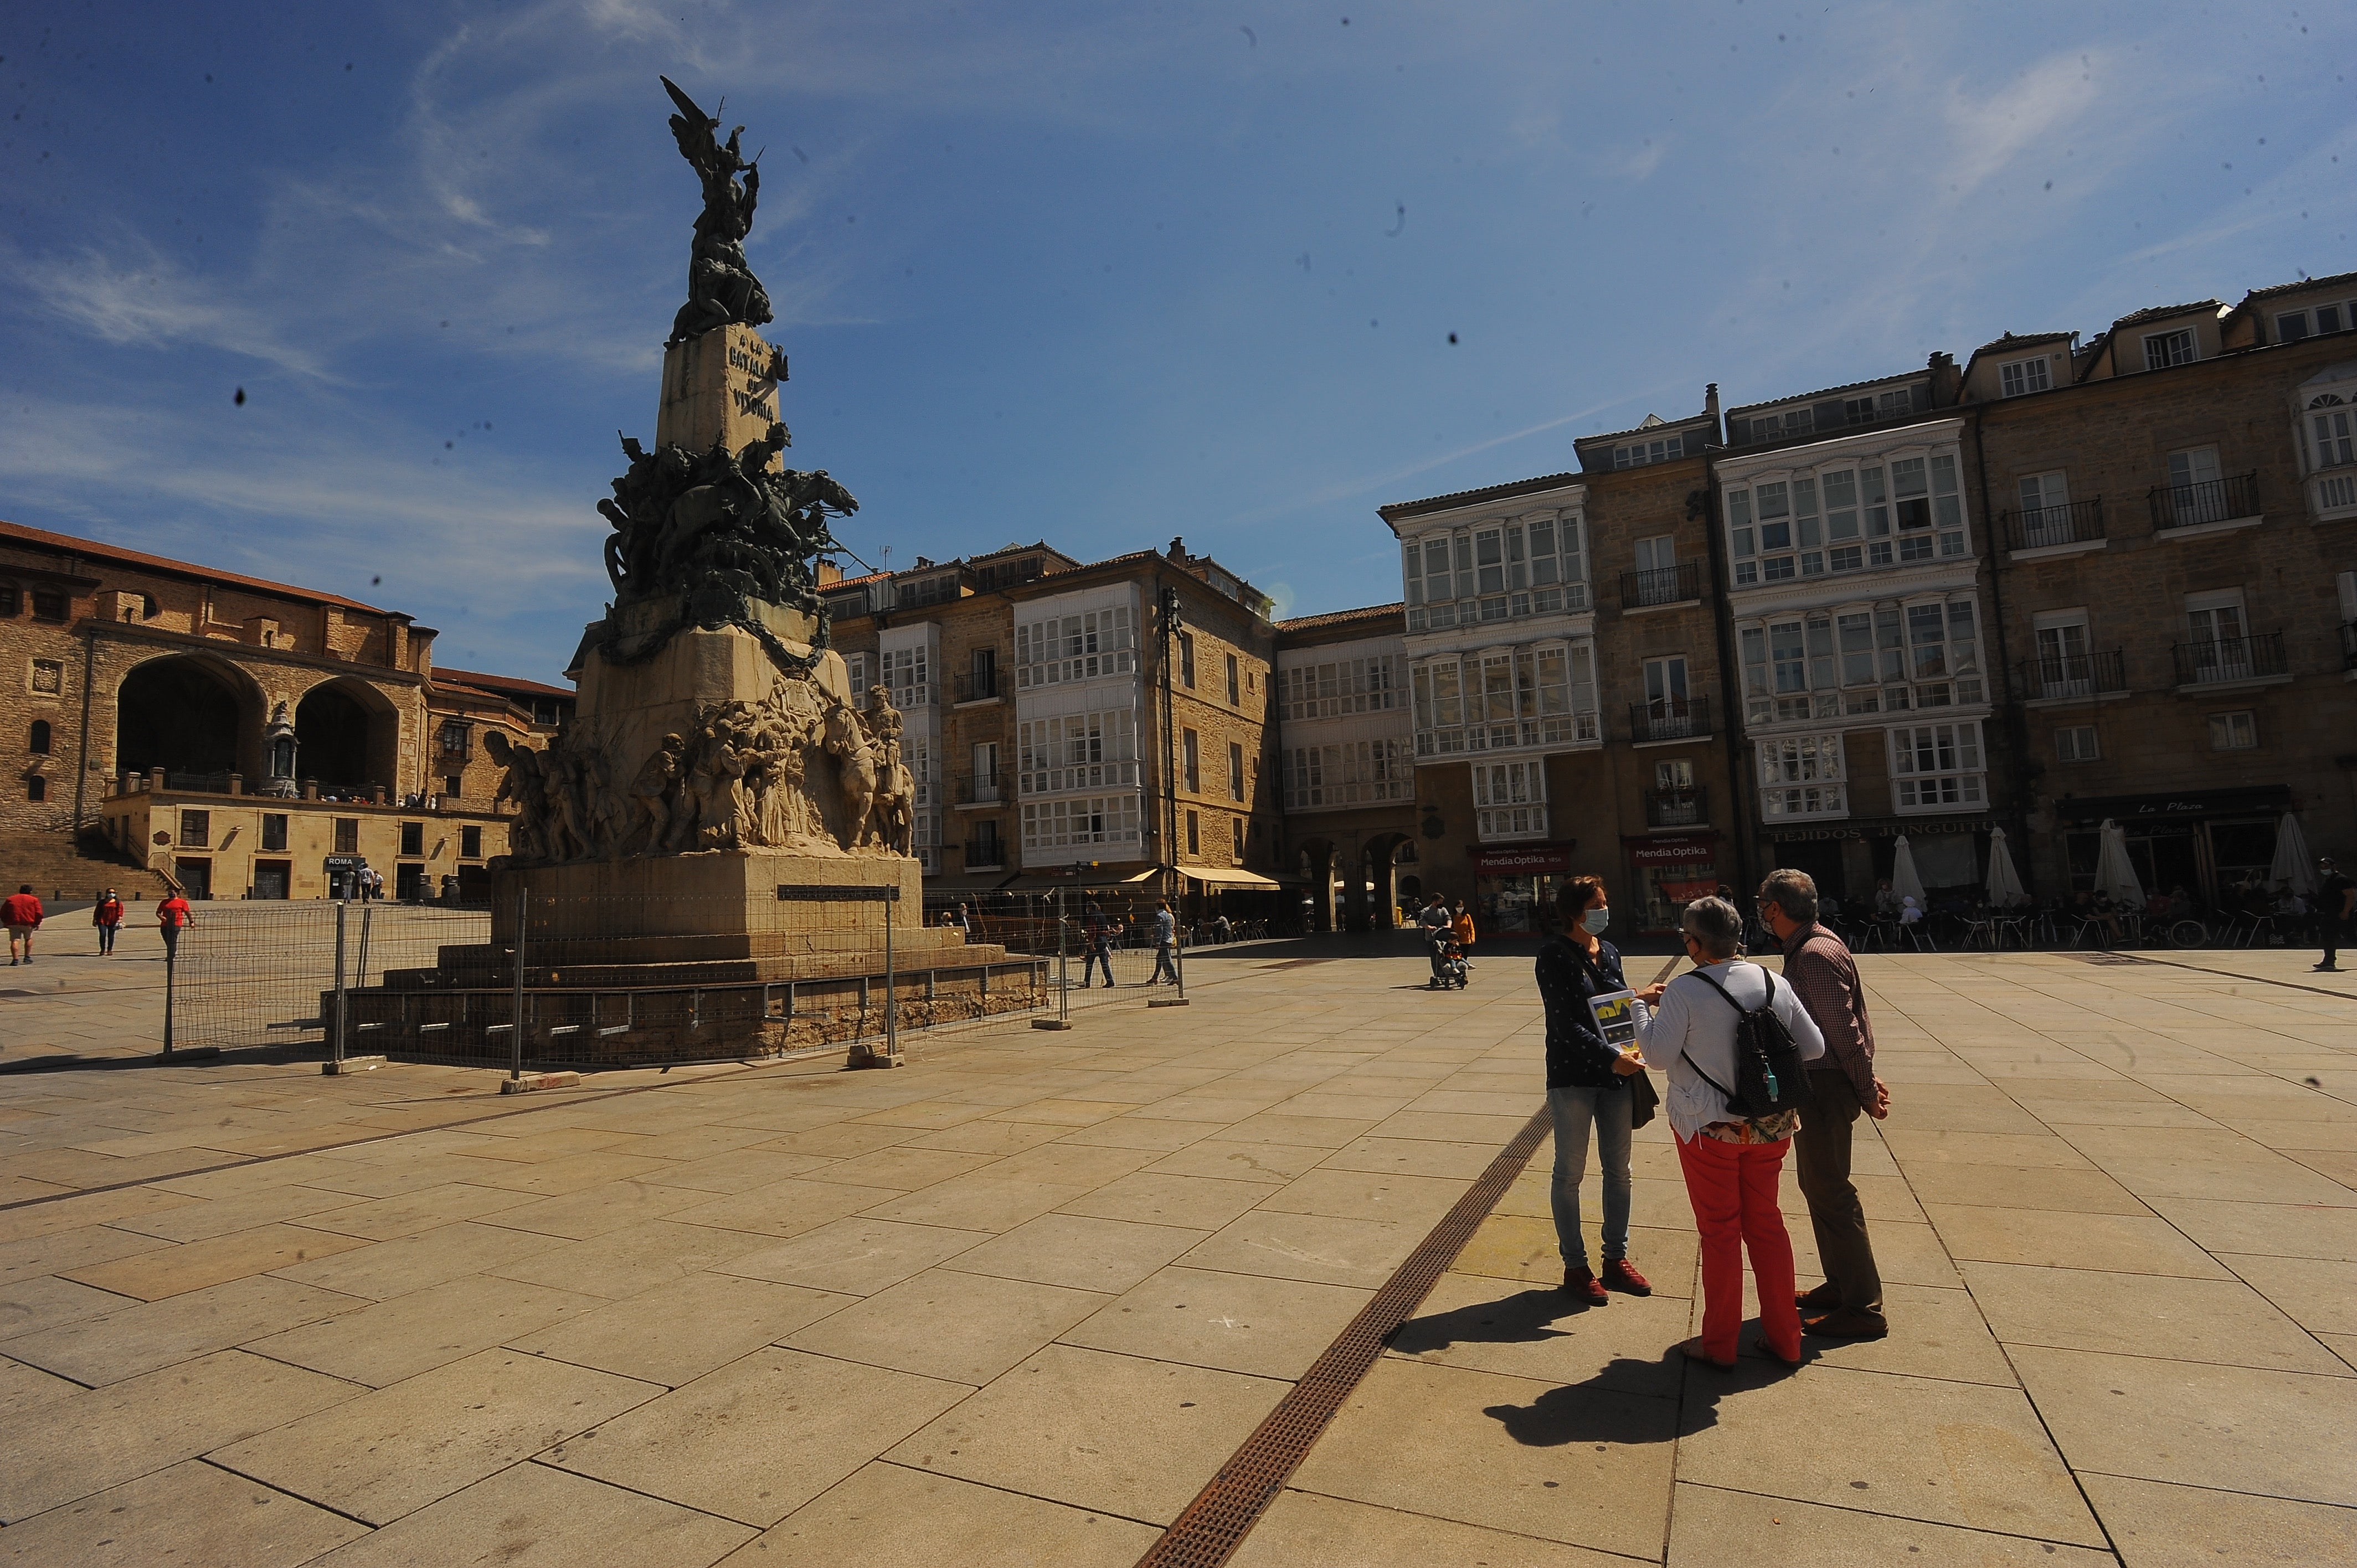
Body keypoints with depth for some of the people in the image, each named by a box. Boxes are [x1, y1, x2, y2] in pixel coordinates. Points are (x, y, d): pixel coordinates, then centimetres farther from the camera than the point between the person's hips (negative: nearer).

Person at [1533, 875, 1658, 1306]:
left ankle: (1616, 1259, 29)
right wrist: (1610, 1057, -25)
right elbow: (1565, 1023, -19)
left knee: (1618, 1170, 14)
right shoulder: (1555, 955, -13)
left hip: (1615, 1074, 7)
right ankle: (1575, 1267, 16)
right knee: (1570, 1174, 4)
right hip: (1572, 1076, -7)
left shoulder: (1610, 952, 8)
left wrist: (1640, 997, -6)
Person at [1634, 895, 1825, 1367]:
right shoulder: (1775, 983, -1)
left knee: (1720, 1230, 7)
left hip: (1710, 1127, -5)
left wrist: (1639, 1008, -3)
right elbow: (1813, 1047, 5)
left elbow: (1659, 1054, -16)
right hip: (1770, 1125, 5)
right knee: (1766, 1223, 18)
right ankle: (1784, 1337, 28)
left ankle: (1719, 1343, 20)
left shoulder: (1684, 991, -18)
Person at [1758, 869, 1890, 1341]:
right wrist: (1865, 1082, 15)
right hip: (1817, 1084, 10)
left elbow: (1844, 1031, -21)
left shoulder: (1816, 955, -22)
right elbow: (1839, 1027, 14)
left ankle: (1862, 1309, 9)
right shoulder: (1806, 949, 11)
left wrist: (1867, 1092, -14)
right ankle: (1840, 1285, 31)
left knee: (1831, 1194, -2)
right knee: (1818, 1184, 19)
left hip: (1825, 1088, -10)